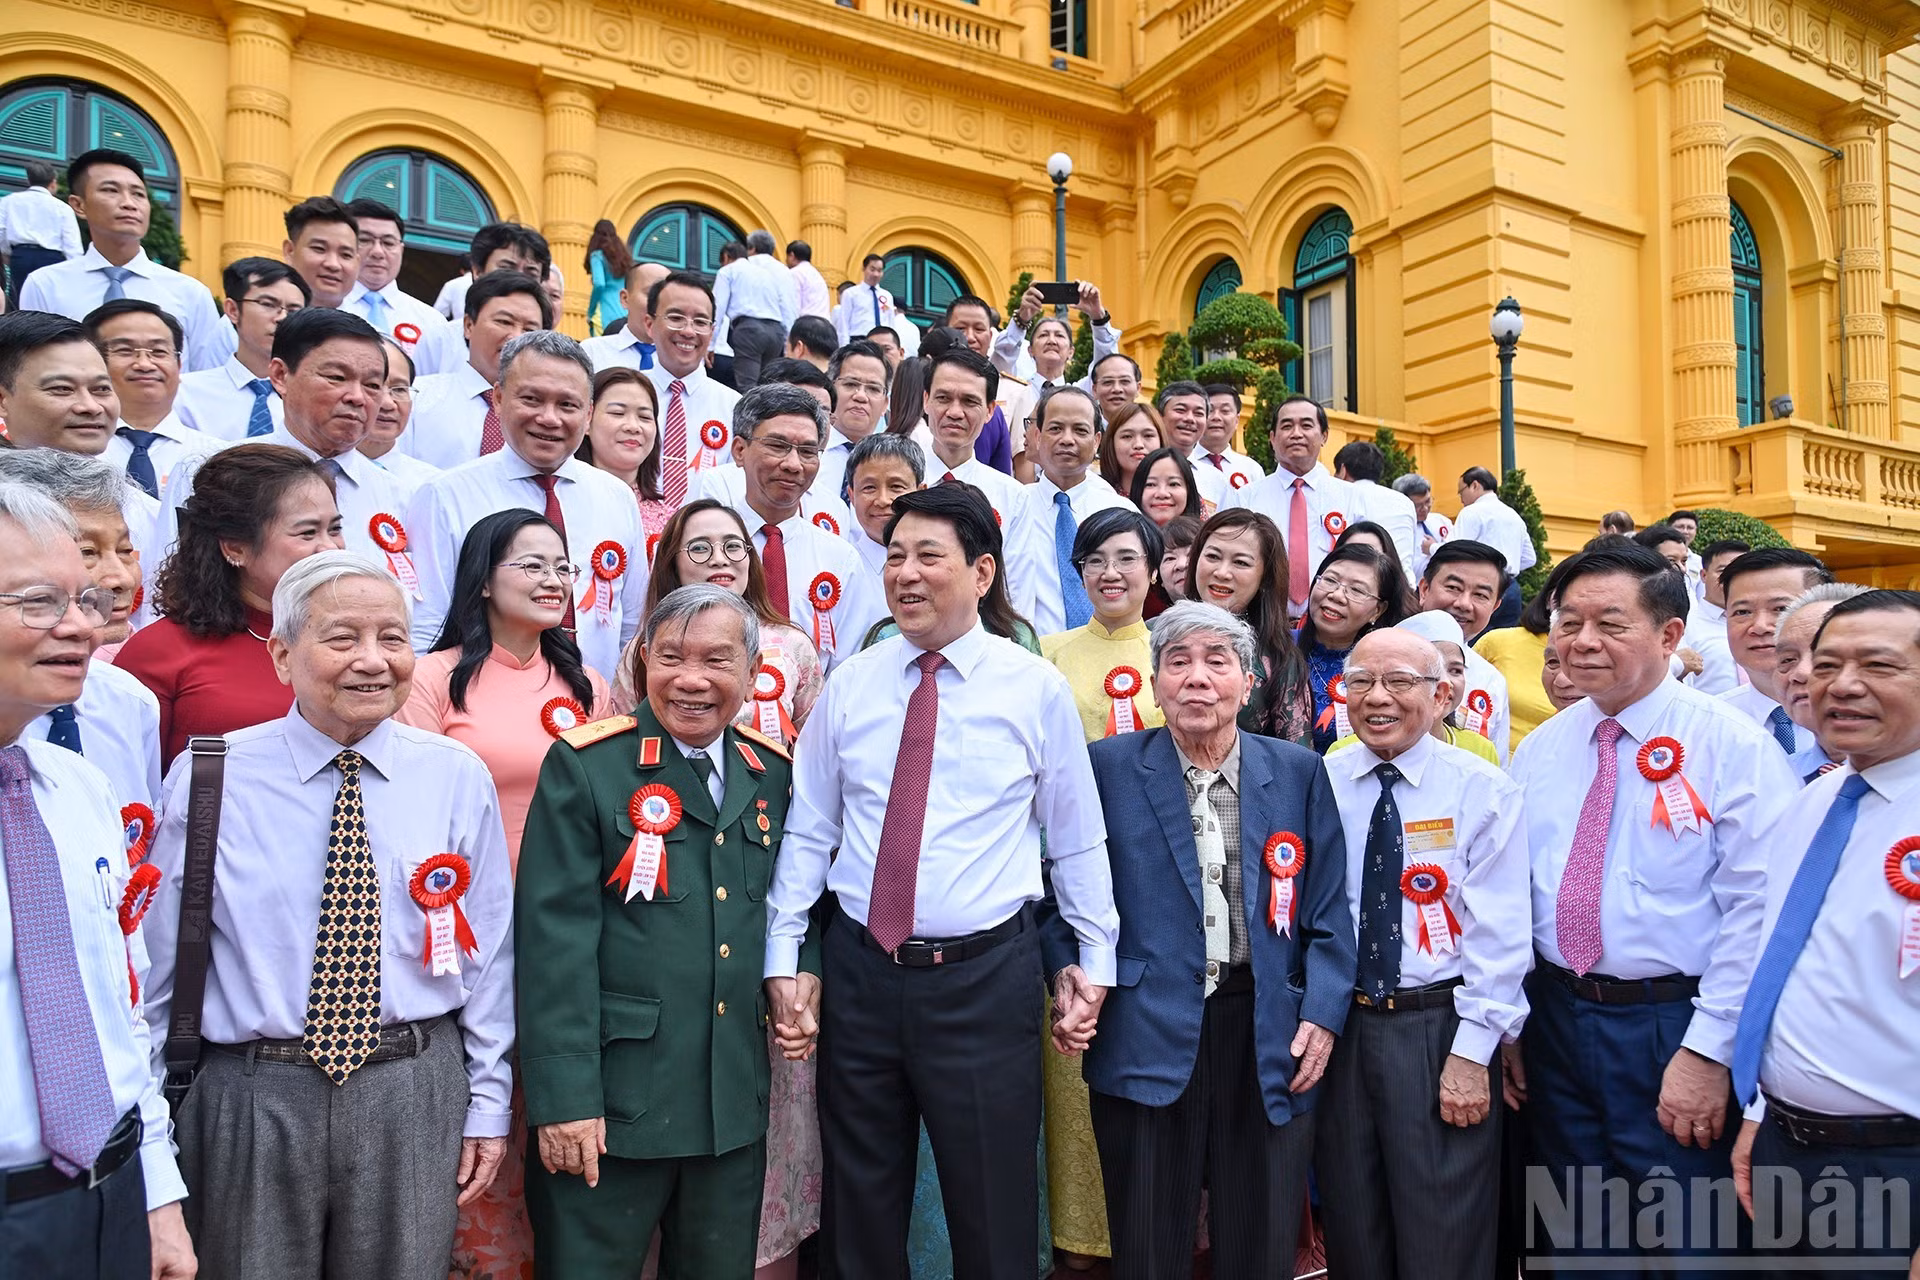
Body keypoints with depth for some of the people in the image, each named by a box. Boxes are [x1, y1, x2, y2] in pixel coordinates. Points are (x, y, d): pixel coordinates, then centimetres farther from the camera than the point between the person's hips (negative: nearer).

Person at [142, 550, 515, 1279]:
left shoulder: (457, 778, -3)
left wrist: (487, 1102, 3)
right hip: (253, 1095, 0)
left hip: (416, 1093, 1)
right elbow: (163, 954, 2)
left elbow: (488, 950, 2)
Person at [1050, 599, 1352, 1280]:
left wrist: (1324, 1013, -4)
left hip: (1269, 1038, 2)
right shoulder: (1108, 766, -1)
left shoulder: (1299, 773, 4)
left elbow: (1328, 908, 5)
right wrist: (1064, 971, -11)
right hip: (1148, 1034, -1)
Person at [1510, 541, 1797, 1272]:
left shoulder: (1731, 745, -10)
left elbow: (1756, 909, -14)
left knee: (1680, 1243, 10)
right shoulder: (1538, 751, 5)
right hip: (1553, 1020, 4)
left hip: (1671, 1026, -4)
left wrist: (1707, 1050, -16)